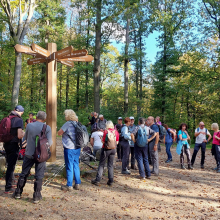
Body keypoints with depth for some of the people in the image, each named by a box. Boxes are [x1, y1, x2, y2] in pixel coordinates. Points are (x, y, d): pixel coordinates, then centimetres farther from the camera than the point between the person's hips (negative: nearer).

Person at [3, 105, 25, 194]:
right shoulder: (19, 120, -14)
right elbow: (19, 136, -21)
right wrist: (23, 133, -2)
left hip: (6, 144, 7)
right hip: (14, 145, -7)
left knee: (9, 165, 21)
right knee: (11, 166, 1)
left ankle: (9, 183, 35)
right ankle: (8, 188, 9)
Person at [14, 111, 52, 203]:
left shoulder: (29, 125, -5)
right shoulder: (47, 128, -11)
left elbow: (25, 138, 8)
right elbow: (49, 143, -10)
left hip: (29, 154, 2)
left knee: (24, 174, 16)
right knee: (39, 176, 7)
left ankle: (18, 193, 26)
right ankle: (37, 196, 11)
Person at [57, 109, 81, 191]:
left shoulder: (68, 124, -15)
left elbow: (59, 133, -9)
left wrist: (62, 130, 7)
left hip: (69, 148, -7)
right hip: (77, 148, 7)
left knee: (69, 167, 1)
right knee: (76, 165, 14)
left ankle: (69, 186, 8)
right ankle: (77, 184, 20)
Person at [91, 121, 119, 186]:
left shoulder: (106, 131, -12)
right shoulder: (116, 132, 2)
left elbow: (103, 141, -11)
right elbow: (117, 142, 6)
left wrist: (101, 139, 8)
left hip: (106, 149, -4)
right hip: (113, 149, 4)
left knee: (101, 164, 4)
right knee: (110, 165, 11)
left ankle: (97, 180, 6)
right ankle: (110, 181, 11)